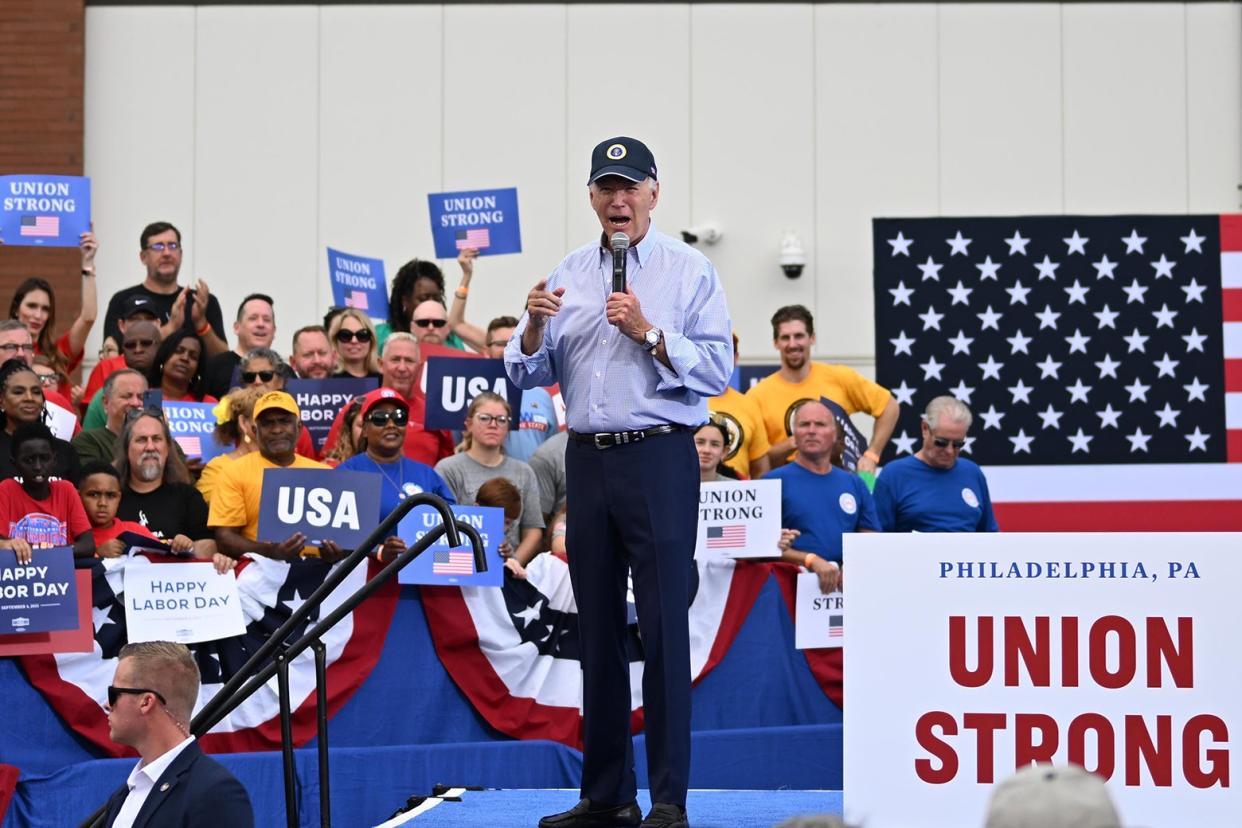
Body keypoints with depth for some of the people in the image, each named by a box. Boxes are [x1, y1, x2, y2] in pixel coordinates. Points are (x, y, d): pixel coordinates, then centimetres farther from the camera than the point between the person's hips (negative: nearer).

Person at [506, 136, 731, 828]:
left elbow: (717, 370, -8)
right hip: (588, 459, 5)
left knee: (663, 627, -8)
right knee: (598, 628, 8)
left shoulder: (689, 271, 1)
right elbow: (527, 373, 12)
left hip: (659, 458, -5)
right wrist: (535, 328, -7)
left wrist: (649, 333, -17)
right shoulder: (570, 274, 14)